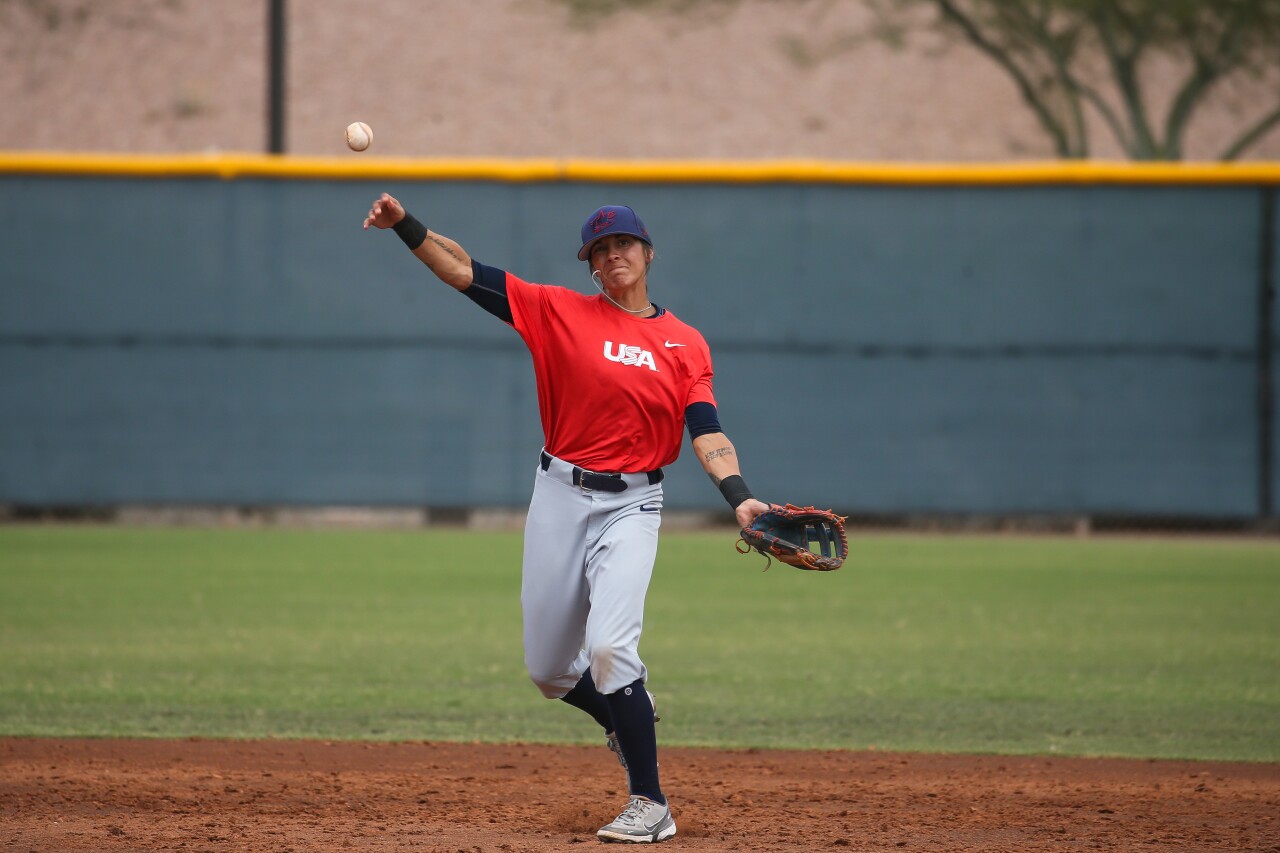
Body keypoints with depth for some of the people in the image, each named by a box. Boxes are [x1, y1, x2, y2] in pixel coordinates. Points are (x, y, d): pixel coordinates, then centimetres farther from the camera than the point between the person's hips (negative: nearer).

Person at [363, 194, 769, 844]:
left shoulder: (685, 345, 4)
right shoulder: (559, 311, 4)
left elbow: (705, 430, -5)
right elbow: (464, 272, -1)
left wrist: (738, 496, -22)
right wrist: (405, 226, -13)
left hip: (632, 505, -2)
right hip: (560, 497, 3)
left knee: (608, 647, -22)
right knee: (547, 669, 7)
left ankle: (650, 806, -15)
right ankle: (629, 718, 39)